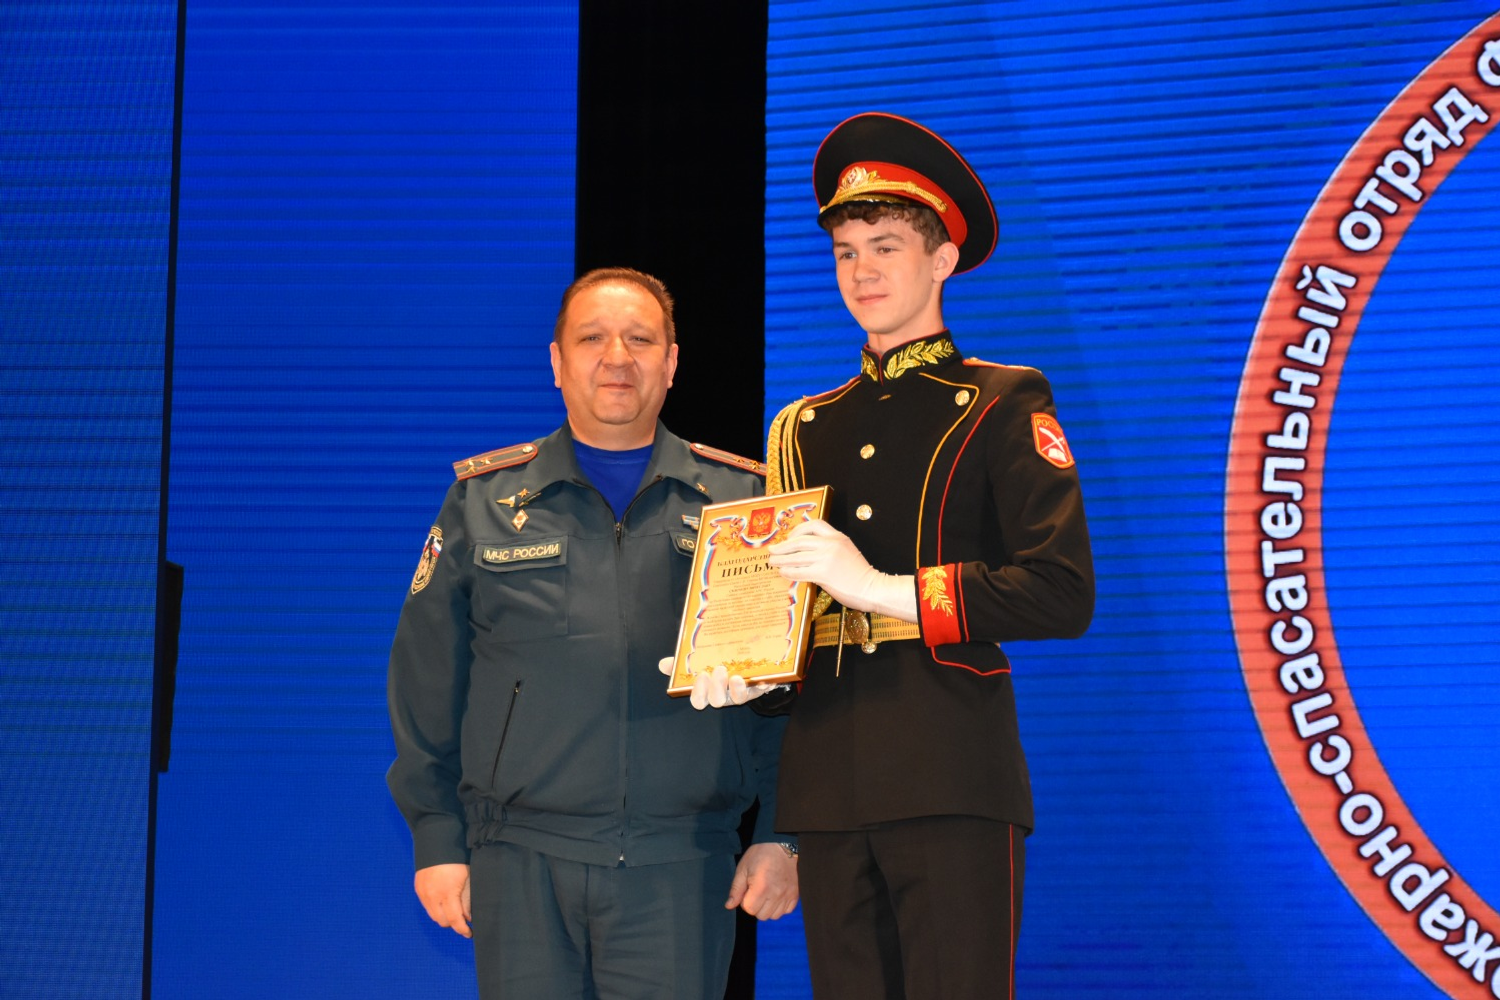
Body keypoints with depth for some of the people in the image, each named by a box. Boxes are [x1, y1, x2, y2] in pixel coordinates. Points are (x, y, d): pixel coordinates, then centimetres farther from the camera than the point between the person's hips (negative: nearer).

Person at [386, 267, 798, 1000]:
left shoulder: (744, 499, 8)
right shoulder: (485, 499, 9)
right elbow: (427, 681, 9)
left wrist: (780, 836, 0)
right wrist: (437, 837, 3)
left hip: (681, 868, 0)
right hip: (521, 861, 1)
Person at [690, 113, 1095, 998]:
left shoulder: (1002, 405, 4)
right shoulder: (805, 429, 20)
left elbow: (1063, 594, -8)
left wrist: (886, 589, -15)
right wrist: (742, 673, 2)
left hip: (954, 785, -5)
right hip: (829, 786, 5)